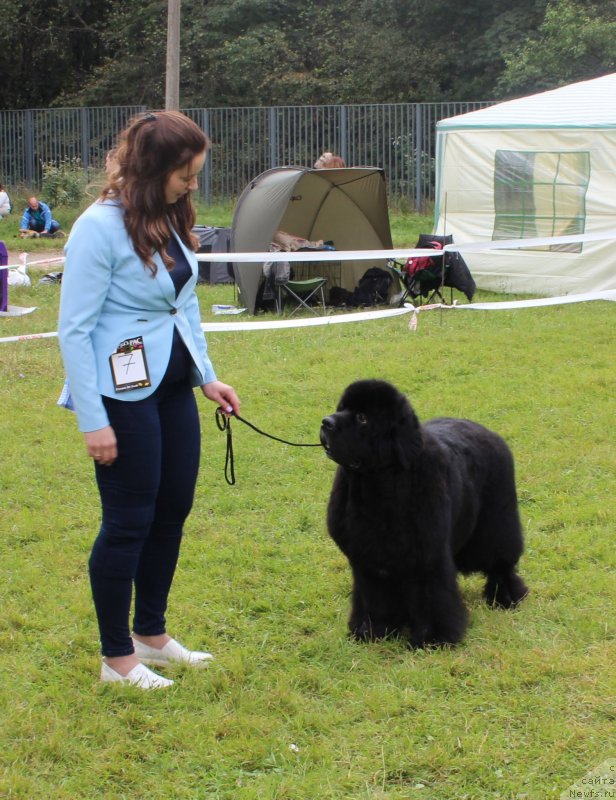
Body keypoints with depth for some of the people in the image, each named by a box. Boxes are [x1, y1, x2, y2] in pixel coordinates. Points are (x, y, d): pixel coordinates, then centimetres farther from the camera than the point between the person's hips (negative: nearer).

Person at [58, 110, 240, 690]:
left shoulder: (169, 219, 7)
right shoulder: (101, 227, -16)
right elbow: (74, 330, -15)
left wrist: (207, 377, 14)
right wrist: (93, 421, -17)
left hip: (173, 388, 8)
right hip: (124, 395, -8)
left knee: (173, 509, 14)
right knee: (128, 522, 0)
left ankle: (151, 635, 30)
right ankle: (116, 658, 13)